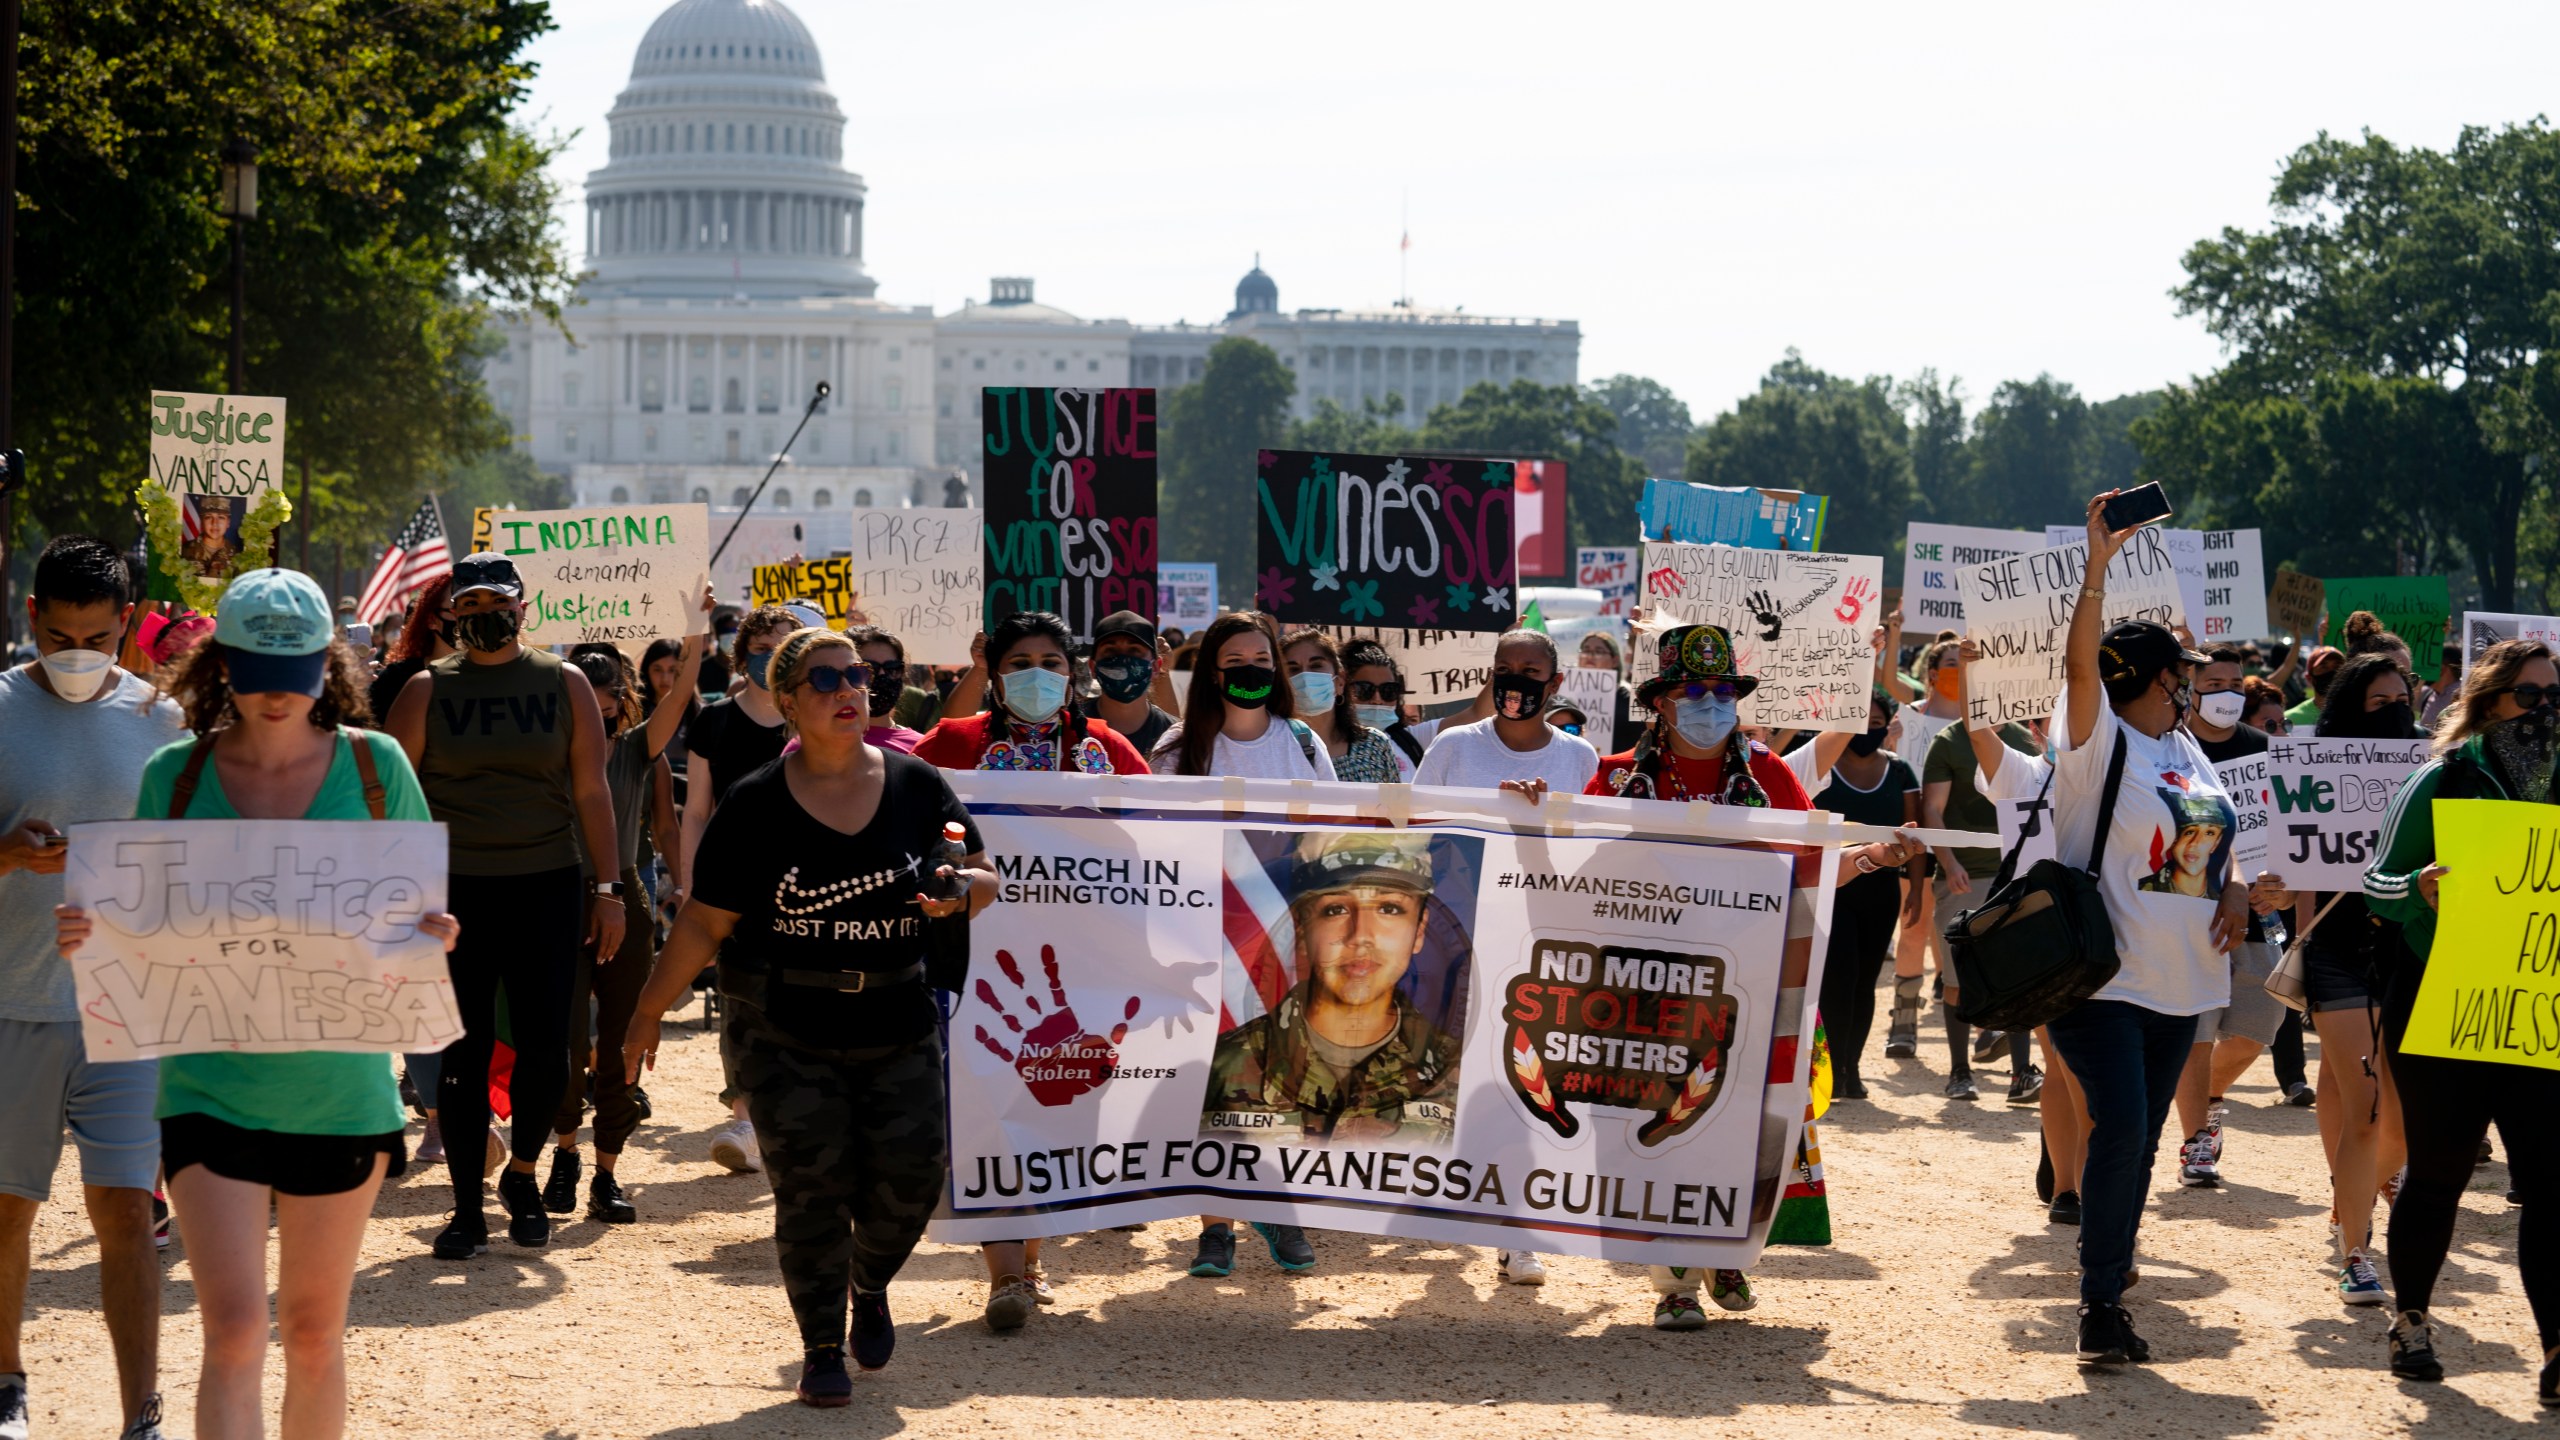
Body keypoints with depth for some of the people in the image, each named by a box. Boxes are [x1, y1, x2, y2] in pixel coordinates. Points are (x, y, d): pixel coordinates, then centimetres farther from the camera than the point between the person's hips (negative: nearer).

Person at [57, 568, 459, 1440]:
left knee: (314, 1333, 12)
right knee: (233, 1334, -11)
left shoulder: (374, 764, -1)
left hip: (341, 1086, 1)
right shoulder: (175, 774, -1)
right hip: (213, 1088, -1)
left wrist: (432, 934, -18)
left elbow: (424, 904, 5)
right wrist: (90, 934, -16)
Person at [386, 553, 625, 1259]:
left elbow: (592, 790, 7)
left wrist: (608, 887, 2)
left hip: (546, 887, 0)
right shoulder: (427, 690, 5)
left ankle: (521, 1173, 22)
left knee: (545, 1047, -3)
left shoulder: (564, 684, 7)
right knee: (463, 1053, 1)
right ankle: (467, 1206, 10)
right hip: (454, 890, 0)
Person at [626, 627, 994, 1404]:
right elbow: (704, 924, 0)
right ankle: (822, 1348, 15)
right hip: (786, 1030, -2)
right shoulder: (755, 806, -4)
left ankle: (869, 1284, 33)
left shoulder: (917, 786, 3)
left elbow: (983, 878, 10)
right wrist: (648, 1013, 1)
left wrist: (960, 891, -14)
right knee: (810, 1190, -1)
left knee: (909, 1179, 1)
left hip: (897, 1025, 2)